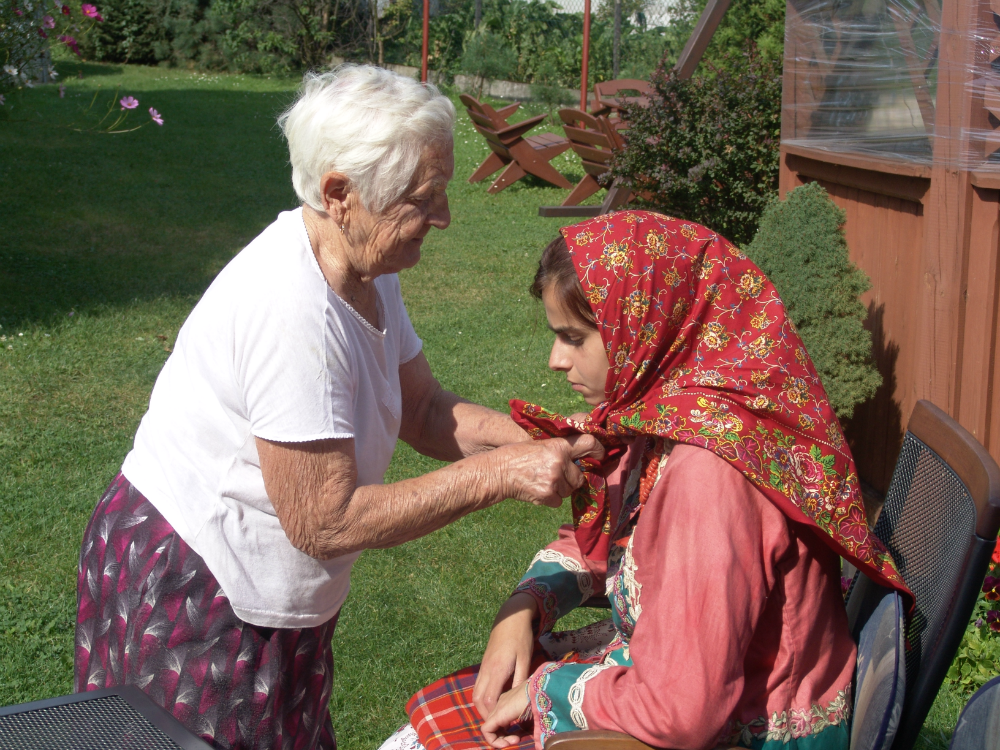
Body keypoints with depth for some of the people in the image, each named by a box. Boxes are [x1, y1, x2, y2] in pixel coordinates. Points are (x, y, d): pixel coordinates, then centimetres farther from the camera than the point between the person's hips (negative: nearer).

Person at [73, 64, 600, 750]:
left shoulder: (365, 271, -1)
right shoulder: (292, 311, -30)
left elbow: (423, 410, 4)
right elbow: (325, 522, -28)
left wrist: (536, 441, -13)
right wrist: (499, 473, -26)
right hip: (191, 596, -9)